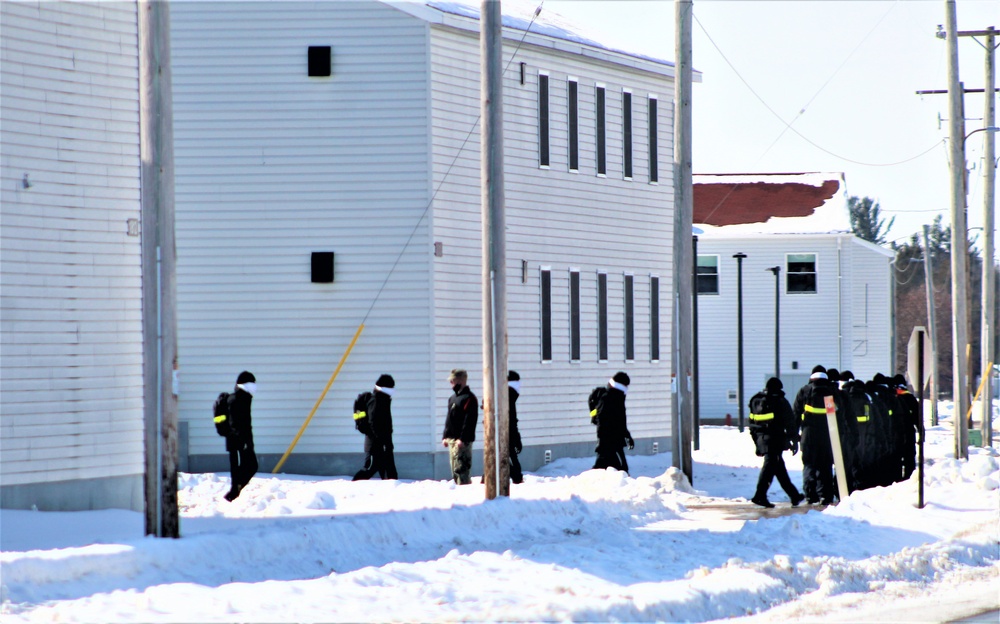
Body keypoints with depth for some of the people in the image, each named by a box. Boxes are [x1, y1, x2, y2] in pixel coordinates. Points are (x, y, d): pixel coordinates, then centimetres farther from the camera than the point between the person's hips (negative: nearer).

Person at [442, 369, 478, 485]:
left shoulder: (469, 398, -9)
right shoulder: (452, 398, 19)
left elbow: (469, 420, -16)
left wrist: (462, 438, -22)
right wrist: (445, 436, 16)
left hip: (462, 441, -9)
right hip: (451, 439, 9)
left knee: (460, 469, -14)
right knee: (454, 471, 10)